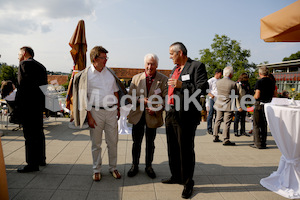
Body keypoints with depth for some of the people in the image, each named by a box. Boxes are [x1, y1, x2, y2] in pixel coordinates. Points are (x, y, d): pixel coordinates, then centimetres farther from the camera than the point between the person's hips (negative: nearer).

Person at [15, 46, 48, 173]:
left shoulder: (25, 64, -8)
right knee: (38, 132, 16)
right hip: (39, 105, 9)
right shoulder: (41, 66, 17)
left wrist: (18, 107, -14)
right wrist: (42, 104, 17)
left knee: (30, 135, -3)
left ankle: (33, 164, 3)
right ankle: (41, 159, 27)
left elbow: (22, 86, -16)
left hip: (27, 105, -9)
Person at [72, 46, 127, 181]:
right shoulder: (86, 75, -5)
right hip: (96, 112, -3)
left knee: (113, 142, 9)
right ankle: (97, 170, 25)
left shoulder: (109, 72, 8)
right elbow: (84, 97, -6)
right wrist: (89, 117, -10)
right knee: (96, 143, 8)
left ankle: (113, 168, 25)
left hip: (111, 111, 3)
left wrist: (118, 108, 14)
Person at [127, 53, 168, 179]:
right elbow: (129, 96, 4)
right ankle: (135, 166, 30)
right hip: (138, 116, 2)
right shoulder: (136, 78, 4)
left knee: (150, 143, 13)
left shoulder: (163, 79, -2)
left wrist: (156, 109, -17)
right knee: (136, 142, 12)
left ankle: (149, 166, 31)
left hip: (153, 117, -1)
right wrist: (140, 100, -14)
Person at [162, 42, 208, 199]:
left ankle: (188, 182, 18)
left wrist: (182, 85, -20)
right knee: (173, 148, 16)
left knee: (186, 150, 1)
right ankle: (176, 176, 33)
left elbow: (203, 87, -16)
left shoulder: (197, 66, -5)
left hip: (186, 116, -8)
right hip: (171, 114, 8)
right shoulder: (175, 69, 19)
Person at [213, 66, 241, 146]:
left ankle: (215, 137, 22)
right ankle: (226, 140, -1)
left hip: (219, 105, 5)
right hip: (228, 106, -5)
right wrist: (238, 106, -3)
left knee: (218, 121, 15)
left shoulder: (218, 82, 2)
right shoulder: (233, 83, -12)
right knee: (227, 123, -2)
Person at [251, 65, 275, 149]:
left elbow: (257, 96, -19)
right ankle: (263, 143, 20)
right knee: (264, 125, 15)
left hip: (259, 105, -7)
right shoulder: (272, 82, 7)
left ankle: (258, 144, 4)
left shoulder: (259, 82, -14)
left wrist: (254, 96, 2)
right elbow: (273, 94, 12)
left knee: (257, 125, 2)